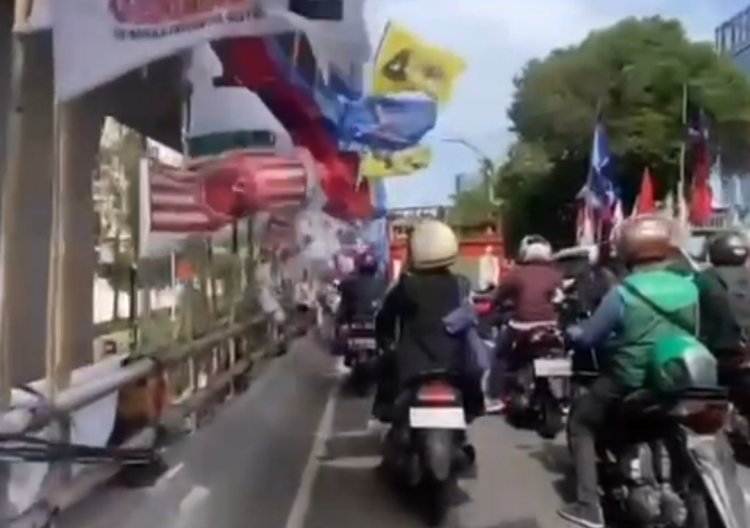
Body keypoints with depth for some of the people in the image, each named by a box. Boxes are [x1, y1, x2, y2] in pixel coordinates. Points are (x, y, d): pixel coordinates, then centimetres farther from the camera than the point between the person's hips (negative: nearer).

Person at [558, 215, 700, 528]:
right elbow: (694, 333, 13)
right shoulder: (689, 288, -2)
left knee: (580, 423, 13)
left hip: (630, 383, -5)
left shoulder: (623, 293, -17)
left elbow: (588, 337, -11)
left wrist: (570, 332, 10)